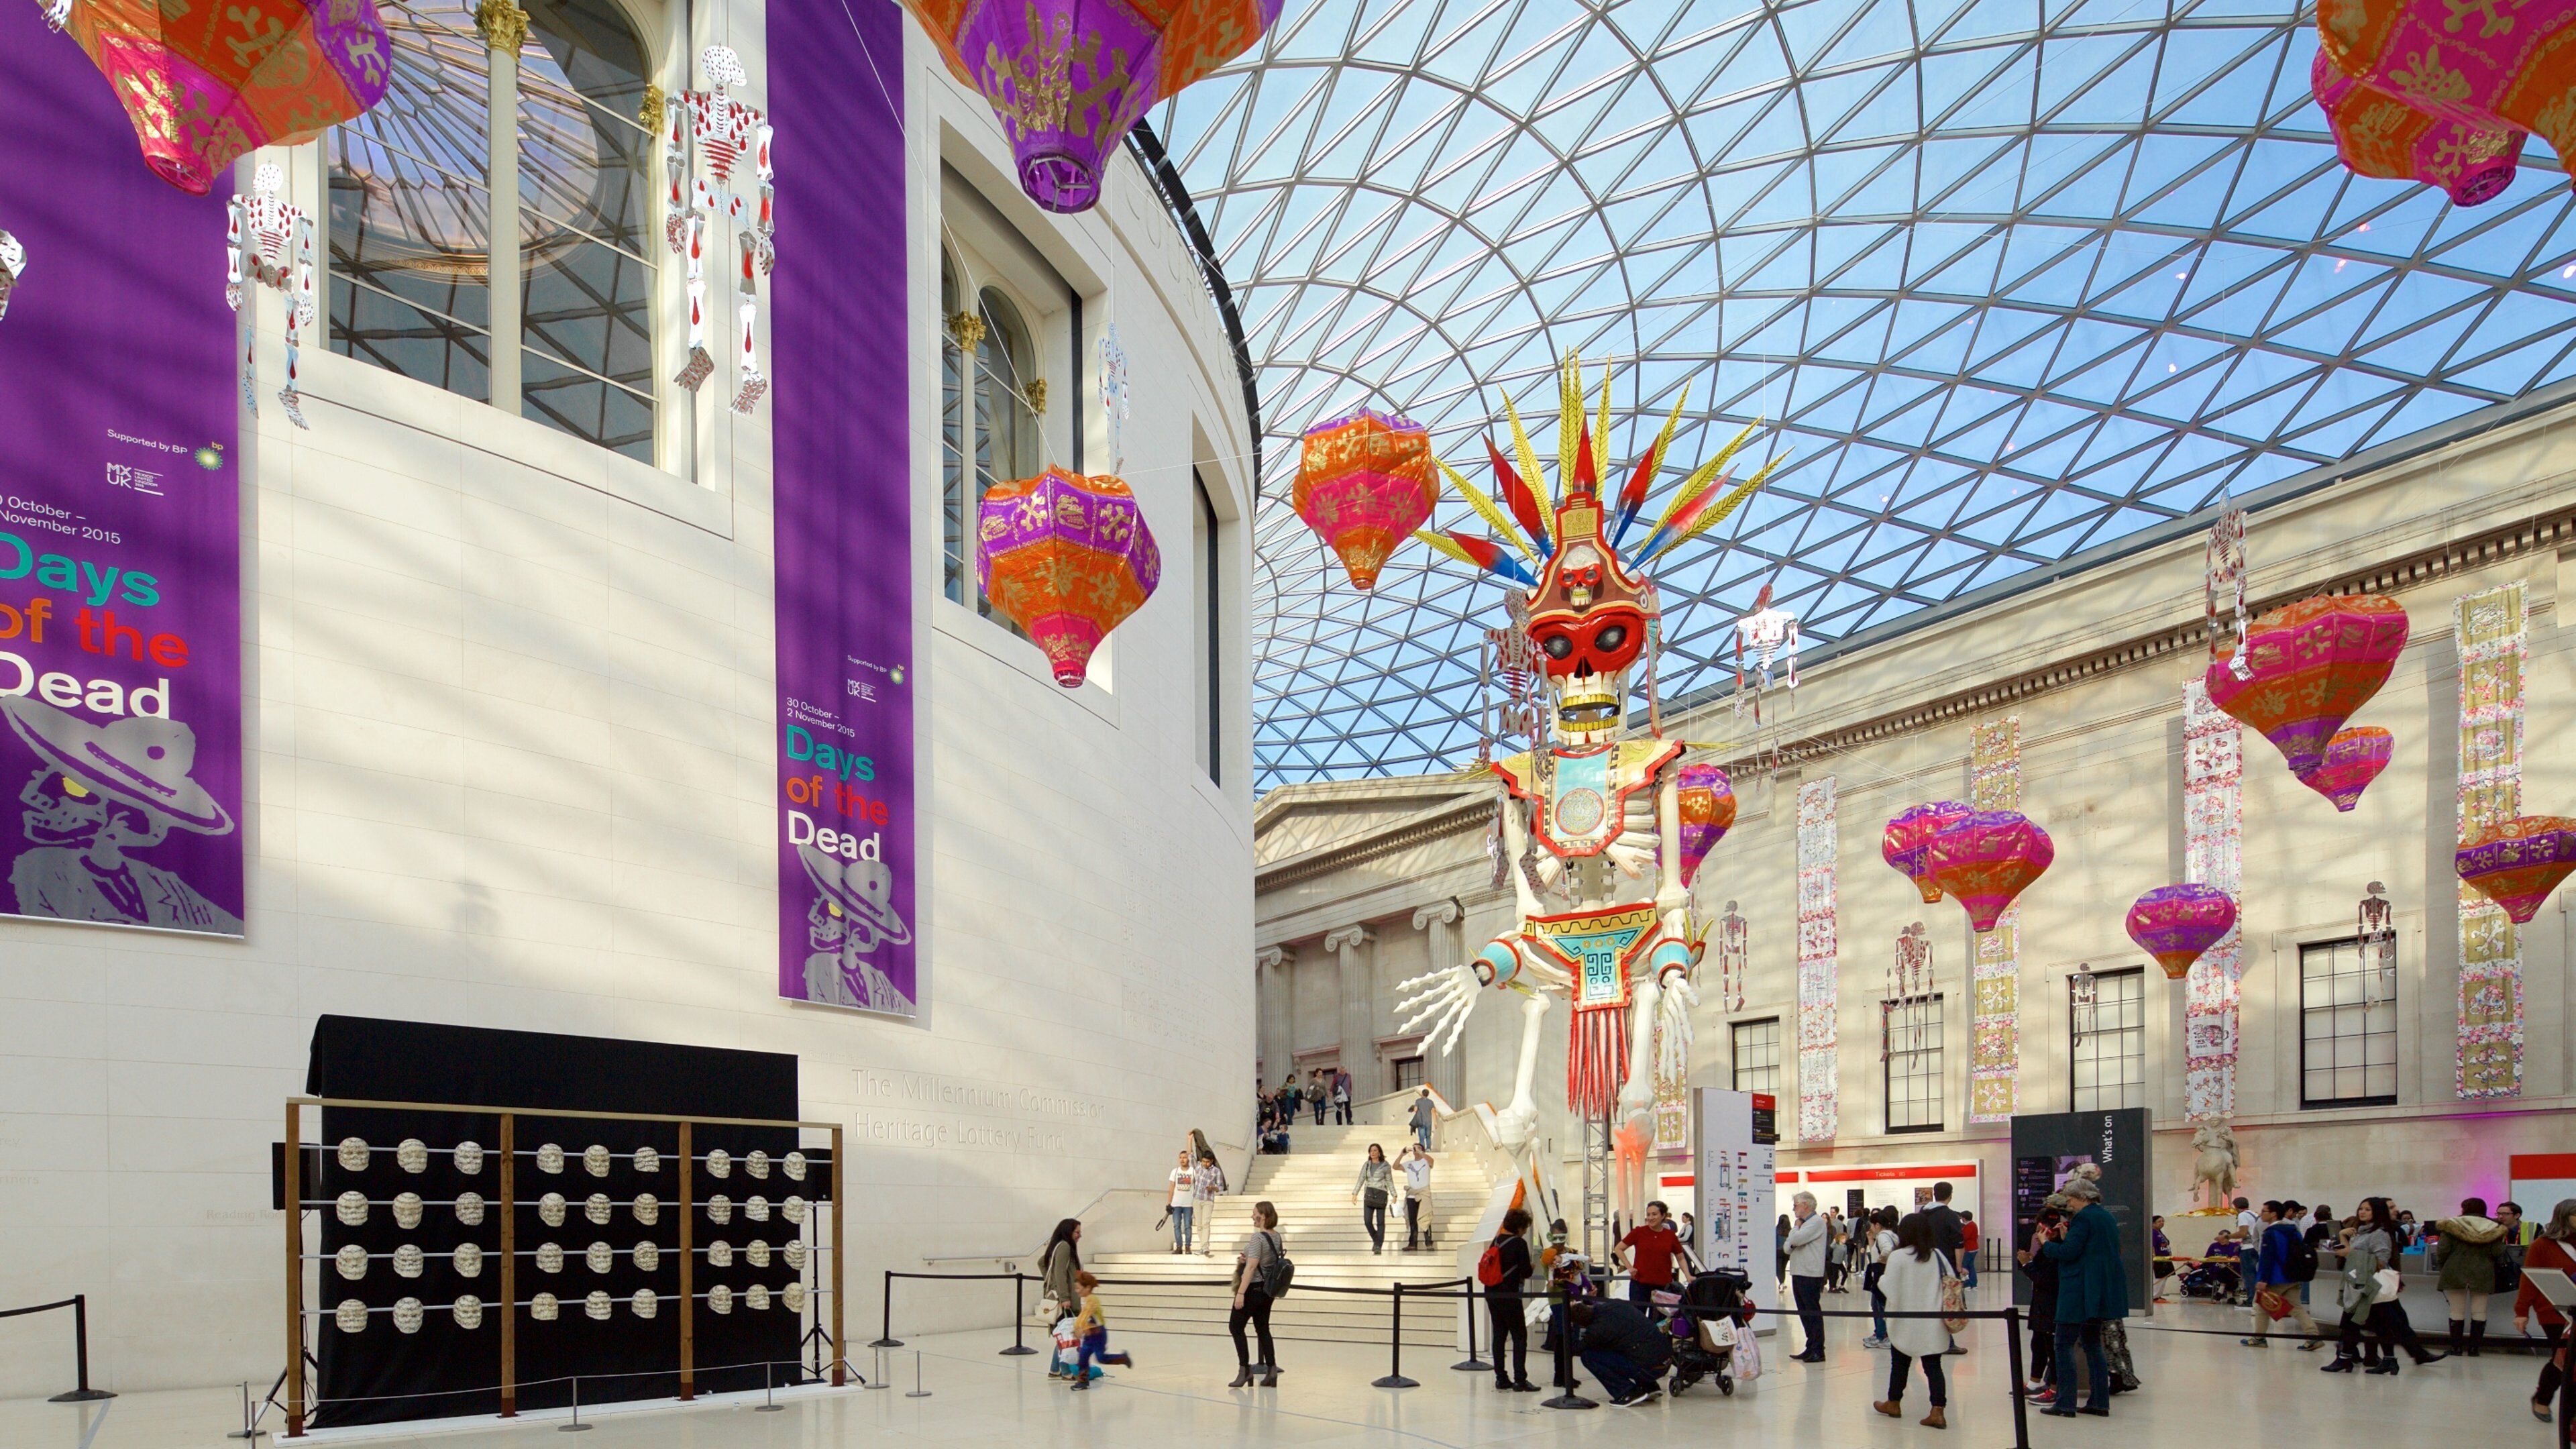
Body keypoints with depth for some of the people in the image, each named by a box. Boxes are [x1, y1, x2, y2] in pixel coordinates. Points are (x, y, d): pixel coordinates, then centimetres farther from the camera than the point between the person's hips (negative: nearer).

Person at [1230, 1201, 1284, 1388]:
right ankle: (1271, 1370, 6)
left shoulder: (1258, 1238, -19)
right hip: (1268, 1290, 8)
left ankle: (1244, 1369, -1)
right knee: (1263, 1328, 13)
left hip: (1253, 1288, -8)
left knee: (1236, 1326, 2)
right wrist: (1246, 1258, 8)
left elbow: (1252, 1267, -25)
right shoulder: (1276, 1236, 7)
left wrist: (1241, 1292, -25)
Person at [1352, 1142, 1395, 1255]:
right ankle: (1376, 1240, 19)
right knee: (1367, 1221, -5)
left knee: (1380, 1222, -2)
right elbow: (1361, 1180, 8)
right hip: (1368, 1195, 3)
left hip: (1381, 1195, -3)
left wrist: (1394, 1196, -3)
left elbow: (1389, 1182, 4)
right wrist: (1355, 1194, 0)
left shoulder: (1385, 1166, 0)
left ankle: (1378, 1246, 3)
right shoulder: (1366, 1165, 8)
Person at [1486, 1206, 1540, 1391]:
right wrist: (1532, 1268, 9)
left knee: (1499, 1335, 12)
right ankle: (1520, 1380, -5)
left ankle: (1501, 1379, 13)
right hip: (1509, 1296, -7)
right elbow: (1526, 1272, -13)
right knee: (1520, 1336, 0)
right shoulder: (1519, 1243, -11)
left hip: (1491, 1294, 7)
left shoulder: (1497, 1240, 10)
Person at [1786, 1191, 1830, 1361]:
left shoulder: (1817, 1222, -10)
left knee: (1813, 1313, -5)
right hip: (1798, 1274, 9)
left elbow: (1796, 1240, -21)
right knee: (1804, 1313, 12)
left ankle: (1818, 1351, -2)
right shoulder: (1804, 1223, 20)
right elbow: (1788, 1247, 19)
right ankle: (1811, 1348, 18)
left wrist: (1796, 1227, -1)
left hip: (1810, 1275, -9)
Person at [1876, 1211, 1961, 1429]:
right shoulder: (1937, 1257, 1)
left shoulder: (1897, 1257, -13)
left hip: (1906, 1323, -3)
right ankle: (1938, 1411, -7)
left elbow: (1889, 1288, -14)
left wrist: (1880, 1279, 5)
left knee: (1899, 1363, 15)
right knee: (1933, 1366, 3)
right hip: (1933, 1325, 3)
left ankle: (1894, 1404, 30)